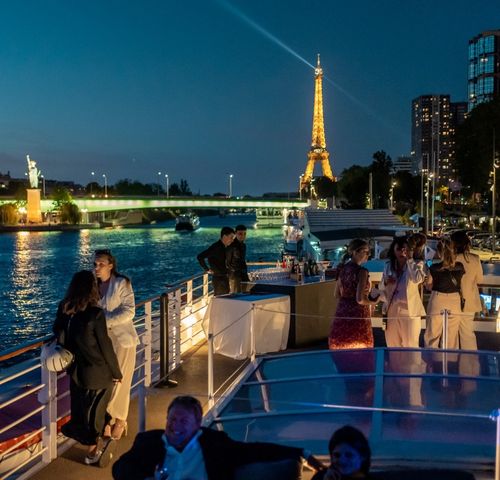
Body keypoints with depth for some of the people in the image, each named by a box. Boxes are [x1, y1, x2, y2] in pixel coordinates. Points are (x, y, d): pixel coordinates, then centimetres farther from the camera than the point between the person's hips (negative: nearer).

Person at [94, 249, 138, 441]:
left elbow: (128, 311, -15)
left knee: (118, 382, 2)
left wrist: (106, 322, -21)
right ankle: (108, 419, 20)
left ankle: (120, 420, 19)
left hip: (121, 339, -4)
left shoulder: (122, 283, -8)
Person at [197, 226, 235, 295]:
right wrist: (207, 270, -17)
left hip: (225, 278, 9)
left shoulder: (225, 247, 7)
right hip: (218, 279, -9)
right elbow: (200, 257, -23)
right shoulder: (215, 247, -18)